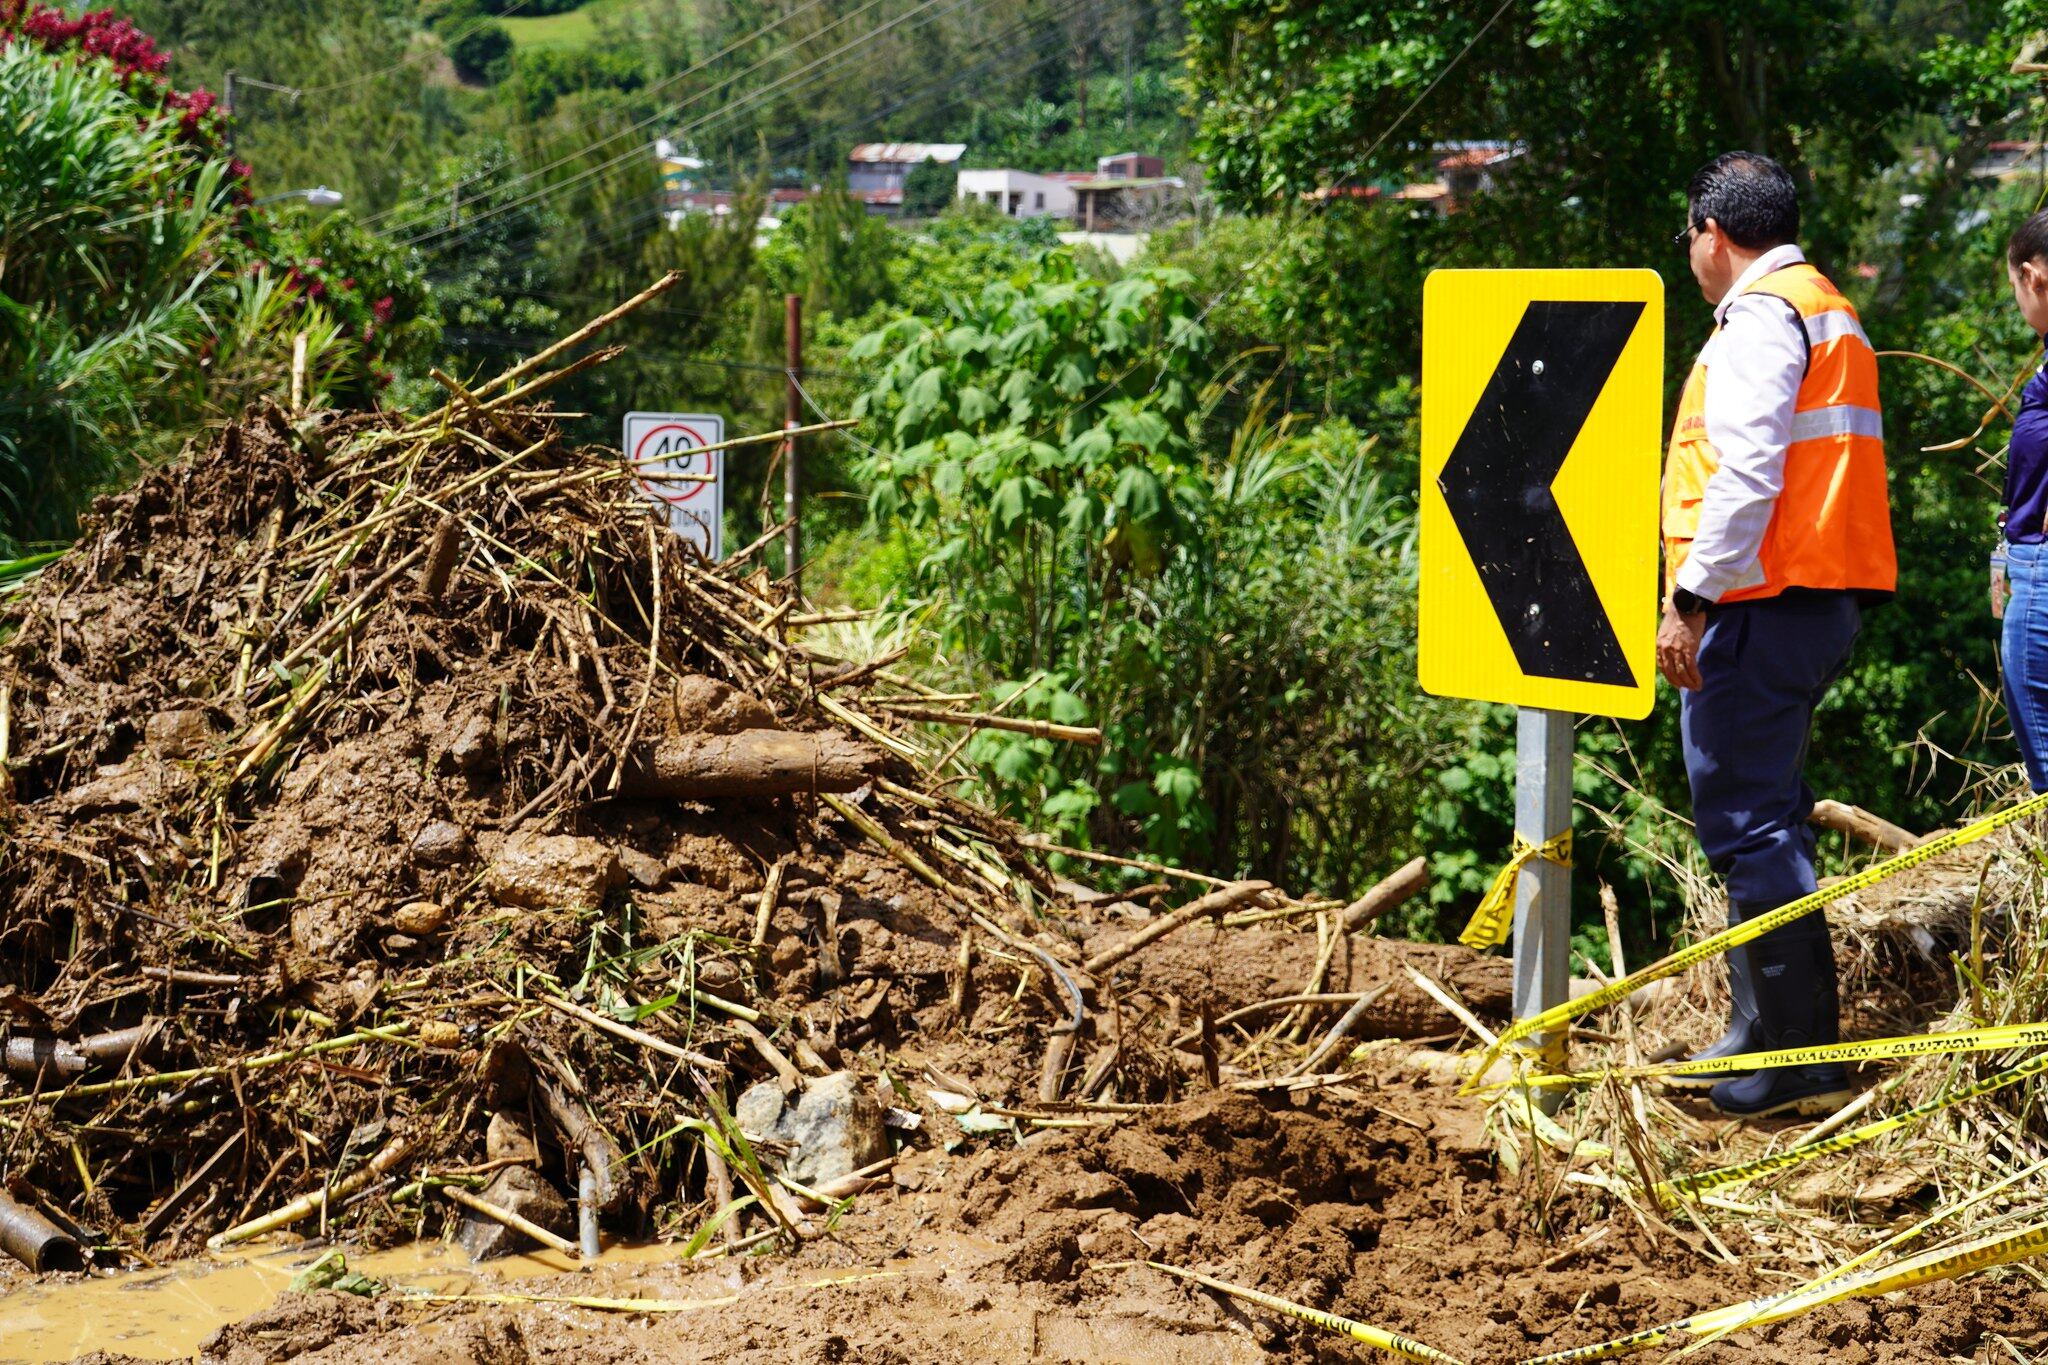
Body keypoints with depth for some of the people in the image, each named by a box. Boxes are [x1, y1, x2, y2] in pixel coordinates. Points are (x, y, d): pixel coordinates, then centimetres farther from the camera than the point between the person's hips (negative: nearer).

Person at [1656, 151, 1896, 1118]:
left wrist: (1689, 600, -21)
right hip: (1831, 597, 10)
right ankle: (1764, 1036, 22)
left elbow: (1747, 473, -21)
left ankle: (1798, 1061, -8)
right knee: (1765, 818, 16)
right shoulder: (1832, 312, 22)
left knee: (1745, 821, -9)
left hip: (1764, 601, -10)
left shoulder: (1760, 316, -10)